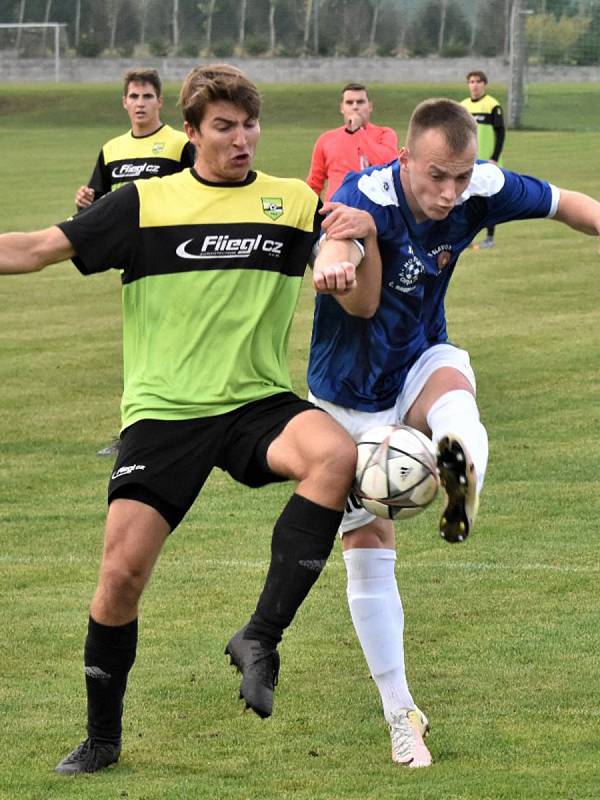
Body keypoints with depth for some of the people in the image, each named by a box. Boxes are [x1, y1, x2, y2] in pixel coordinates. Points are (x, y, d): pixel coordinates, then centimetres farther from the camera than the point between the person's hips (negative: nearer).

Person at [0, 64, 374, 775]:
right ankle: (102, 737, 15)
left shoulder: (293, 203, 8)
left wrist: (351, 262, -16)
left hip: (258, 402, 1)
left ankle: (260, 638, -22)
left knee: (335, 454, -32)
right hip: (162, 413, -1)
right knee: (121, 572, -8)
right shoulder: (145, 203, 3)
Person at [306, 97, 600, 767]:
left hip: (418, 366, 2)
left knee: (452, 379, -36)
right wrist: (356, 242, -70)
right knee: (367, 549, 1)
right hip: (348, 399, -2)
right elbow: (359, 305, -49)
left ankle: (461, 472, -68)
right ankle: (400, 715, 13)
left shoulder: (482, 192, -19)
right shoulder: (363, 199, -32)